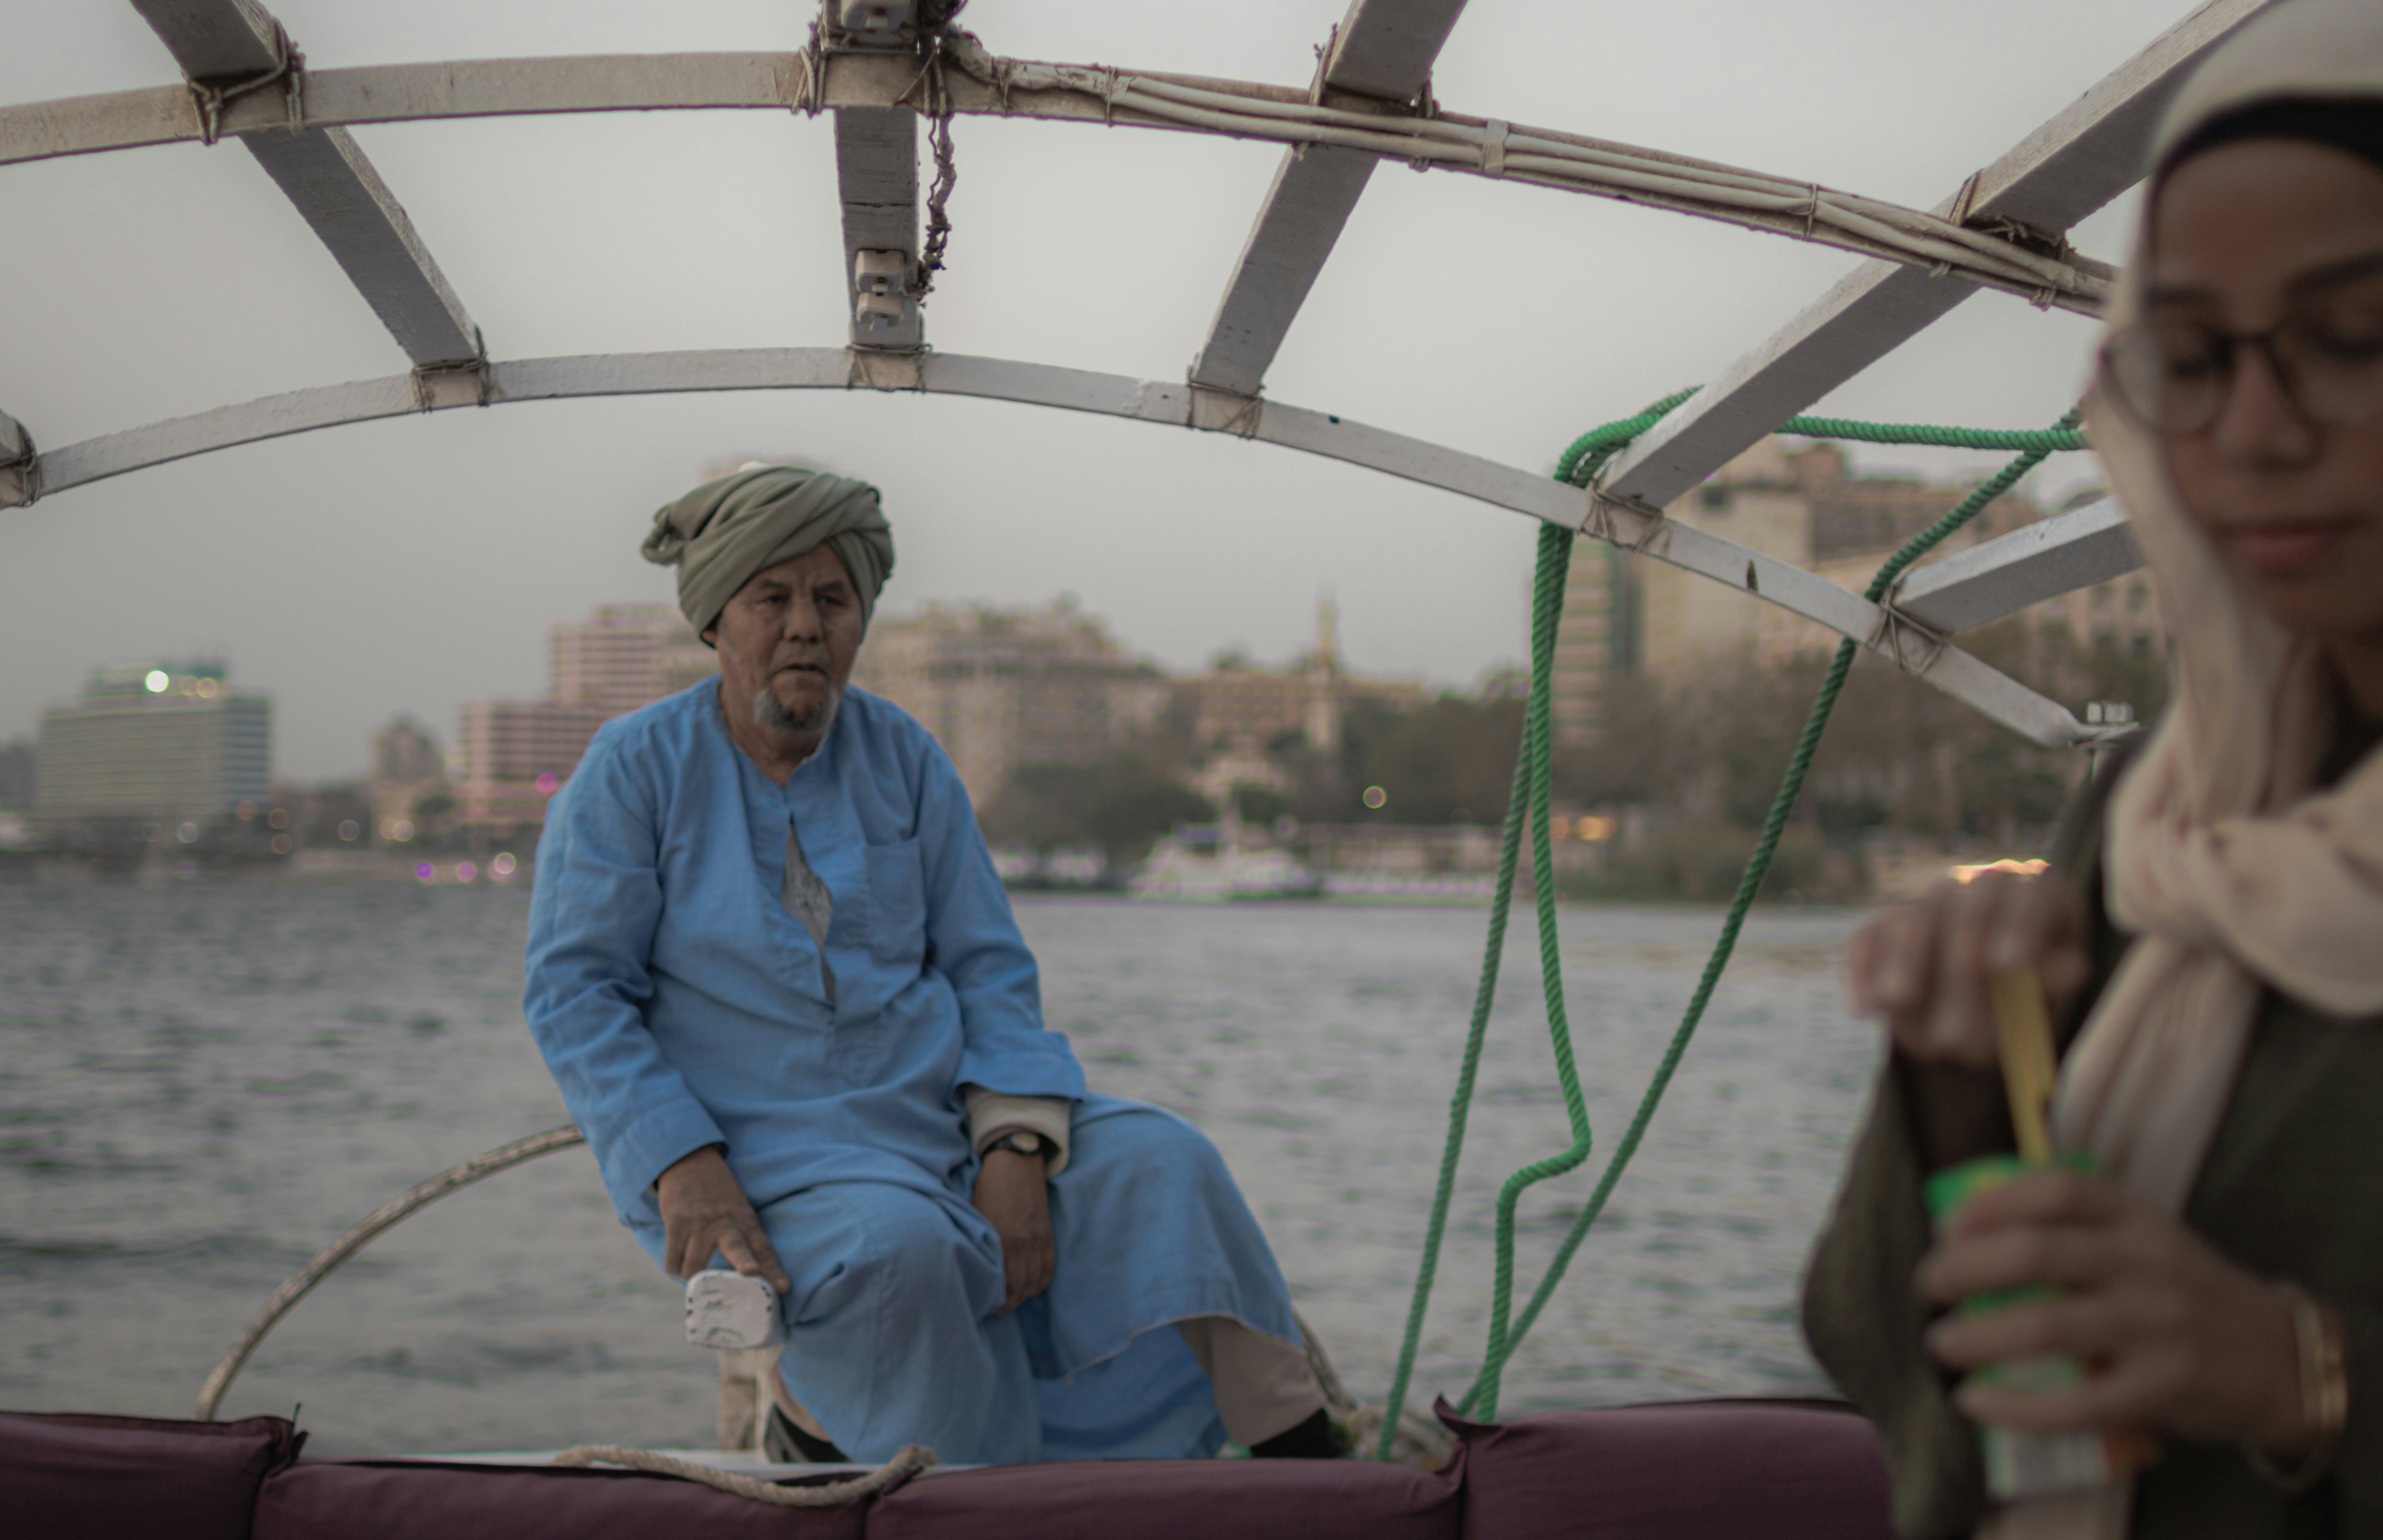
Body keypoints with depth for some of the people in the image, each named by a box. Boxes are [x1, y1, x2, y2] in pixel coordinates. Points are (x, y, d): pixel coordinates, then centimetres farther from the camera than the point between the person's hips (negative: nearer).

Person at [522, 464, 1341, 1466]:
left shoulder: (902, 759, 9)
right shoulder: (635, 770, -2)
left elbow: (989, 966, 7)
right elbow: (571, 989, -6)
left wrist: (1017, 1146, -11)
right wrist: (681, 1169, -20)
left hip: (948, 1113, 5)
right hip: (767, 1155, -4)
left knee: (1156, 1160, -16)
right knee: (896, 1248, -37)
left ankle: (1300, 1447, -11)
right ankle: (817, 1401, -9)